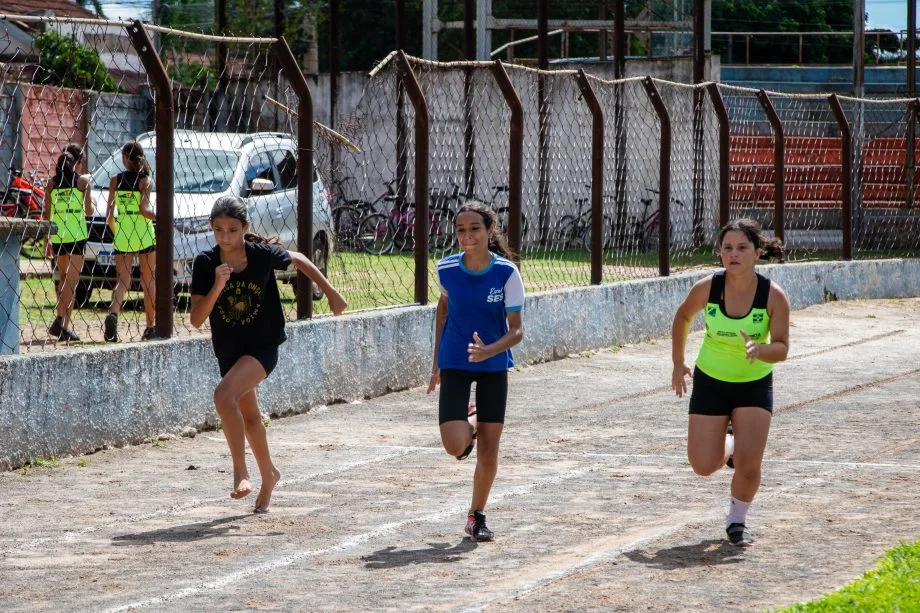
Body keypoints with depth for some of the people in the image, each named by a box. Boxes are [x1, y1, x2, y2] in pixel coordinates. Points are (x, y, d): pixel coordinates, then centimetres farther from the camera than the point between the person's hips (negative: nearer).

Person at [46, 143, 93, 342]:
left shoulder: (52, 182, 5)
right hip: (76, 235, -4)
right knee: (72, 280, -2)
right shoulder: (82, 180, -5)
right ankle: (63, 323, -13)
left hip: (57, 235, 4)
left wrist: (47, 240, 10)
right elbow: (88, 210, -5)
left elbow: (47, 213, 5)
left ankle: (61, 320, 21)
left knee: (64, 277, 22)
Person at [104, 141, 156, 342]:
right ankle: (150, 327, 12)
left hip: (122, 235, 2)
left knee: (122, 281, 2)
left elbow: (109, 215, 2)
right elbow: (144, 209, -17)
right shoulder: (145, 180, -5)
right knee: (148, 283, 9)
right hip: (144, 235, -2)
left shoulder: (115, 180, 3)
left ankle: (113, 312, -26)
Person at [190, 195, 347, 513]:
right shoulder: (206, 263, -15)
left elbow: (299, 260, 5)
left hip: (263, 346, -4)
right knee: (249, 415, 22)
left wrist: (331, 293, 11)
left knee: (225, 394, -29)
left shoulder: (263, 255, -18)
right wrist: (217, 287, -32)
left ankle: (240, 472, -20)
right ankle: (268, 475, 46)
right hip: (228, 351, 4)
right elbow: (196, 319, -17)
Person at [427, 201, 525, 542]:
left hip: (493, 365, 0)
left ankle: (477, 516, 22)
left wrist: (489, 350, -34)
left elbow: (517, 331, -13)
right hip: (455, 364, 0)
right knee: (455, 446, -15)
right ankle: (468, 424, 22)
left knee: (488, 450, 2)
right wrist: (437, 362, 16)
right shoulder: (446, 269, -9)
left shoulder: (506, 273, -14)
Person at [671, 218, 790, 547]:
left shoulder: (773, 296, -20)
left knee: (749, 464, -15)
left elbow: (782, 348, -16)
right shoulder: (706, 289, -17)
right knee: (704, 466, -3)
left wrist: (759, 349, -37)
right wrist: (678, 362, 5)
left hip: (754, 385, -1)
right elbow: (683, 316, 5)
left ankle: (737, 519, 13)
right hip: (710, 382, 1)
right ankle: (729, 445, 34)